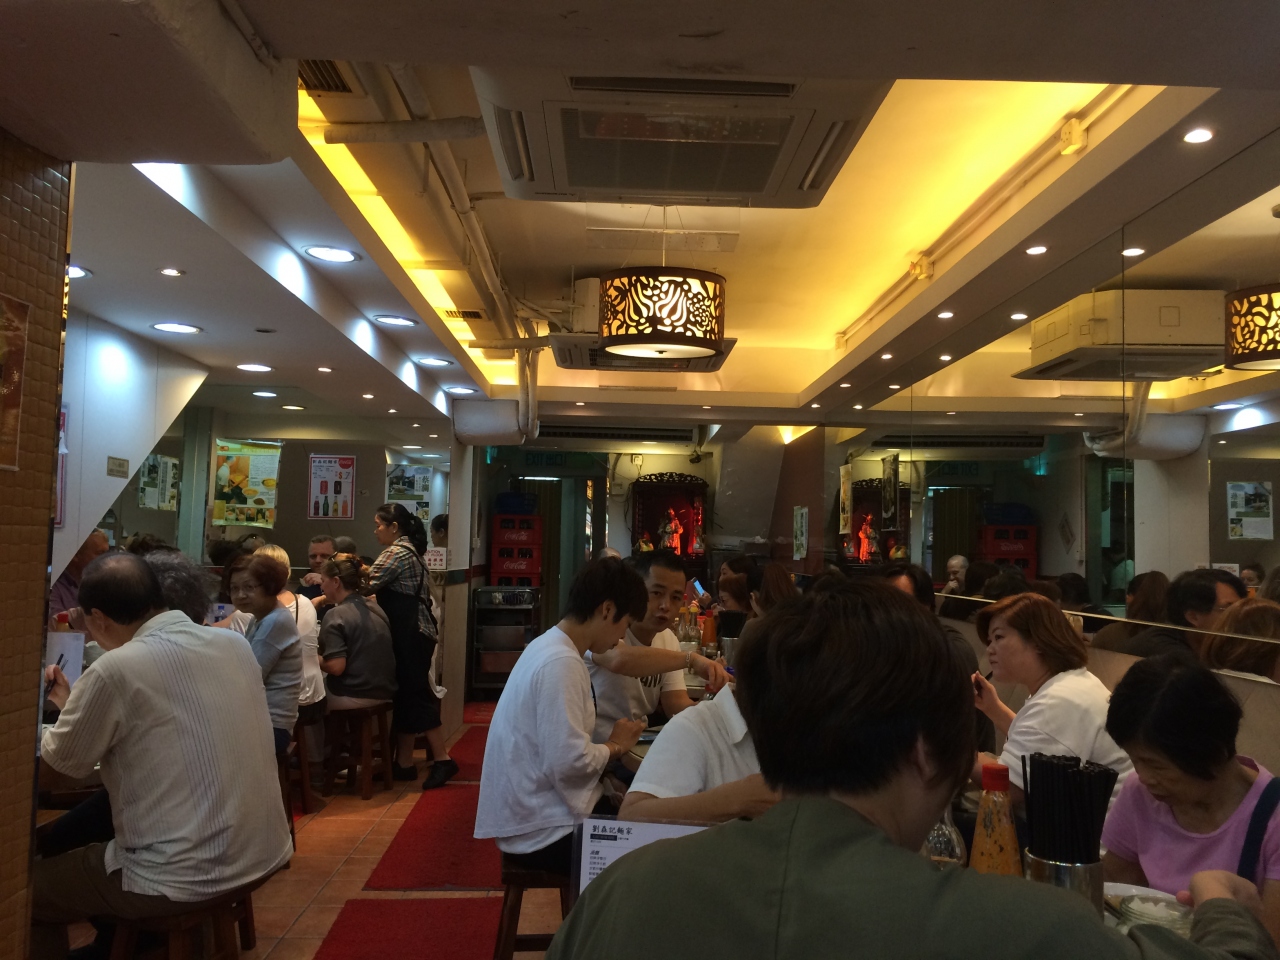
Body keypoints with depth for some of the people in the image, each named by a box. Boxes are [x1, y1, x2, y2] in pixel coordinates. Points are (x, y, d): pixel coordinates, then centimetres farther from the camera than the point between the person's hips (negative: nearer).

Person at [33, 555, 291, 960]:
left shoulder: (116, 669, -17)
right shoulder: (234, 643, 2)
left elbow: (64, 761, 0)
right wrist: (76, 705, 26)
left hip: (187, 879, -7)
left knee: (26, 888, 16)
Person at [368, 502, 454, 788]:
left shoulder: (396, 552, -13)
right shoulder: (409, 550, 19)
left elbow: (367, 584, -16)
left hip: (410, 635, -10)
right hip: (412, 633, 10)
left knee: (415, 696, -6)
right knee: (406, 695, 11)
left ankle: (442, 760, -1)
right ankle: (404, 763, 16)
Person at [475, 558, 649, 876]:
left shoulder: (550, 647, 9)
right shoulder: (561, 662, -21)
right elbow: (570, 762, -25)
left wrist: (608, 744, 2)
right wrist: (614, 746, -8)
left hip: (533, 813, 9)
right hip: (543, 832, -9)